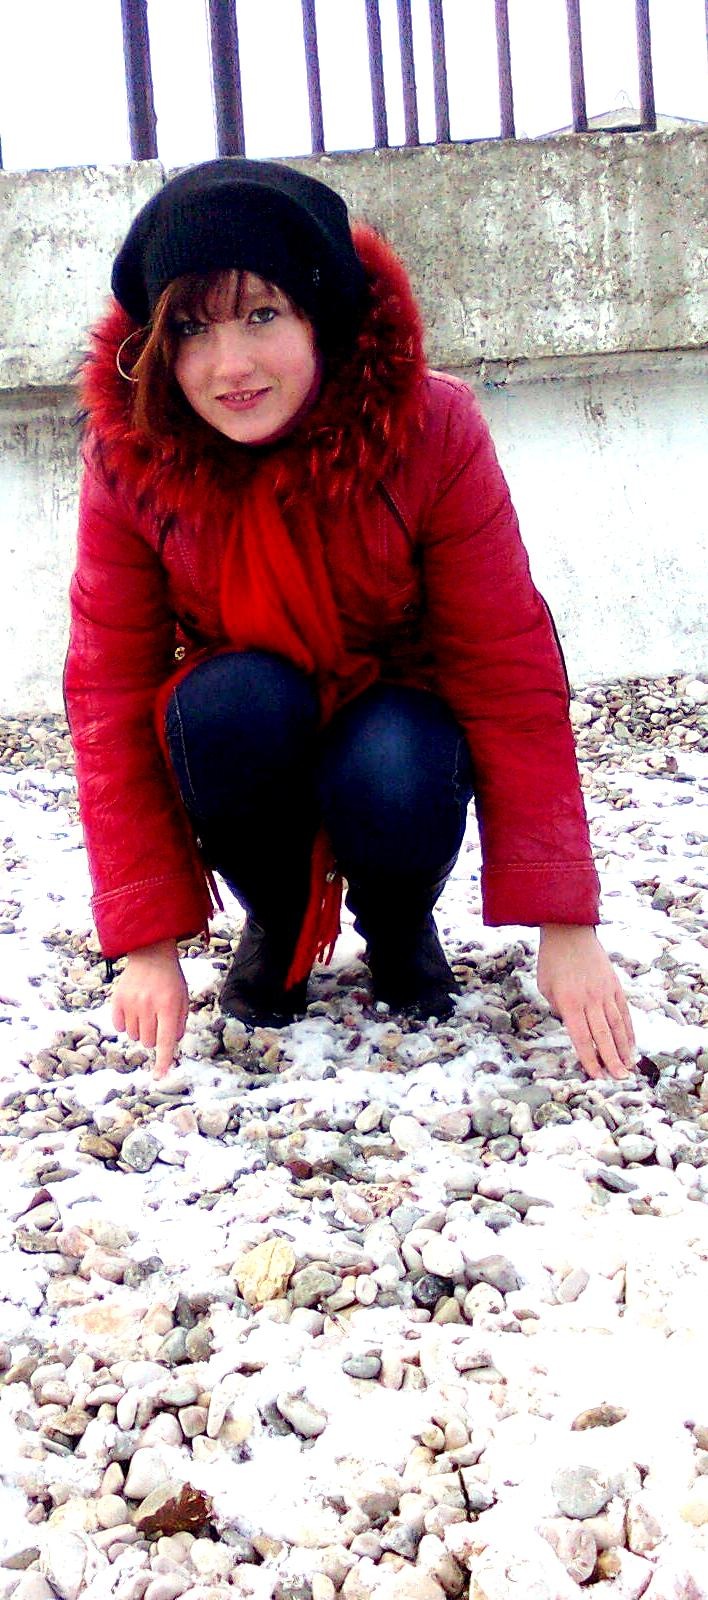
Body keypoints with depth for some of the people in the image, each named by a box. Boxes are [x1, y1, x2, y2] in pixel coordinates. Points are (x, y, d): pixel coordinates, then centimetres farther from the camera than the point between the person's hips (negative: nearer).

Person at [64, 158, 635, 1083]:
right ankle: (277, 920, -3)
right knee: (238, 699, -34)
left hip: (396, 728, -1)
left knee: (396, 779, -36)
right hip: (245, 751, 1)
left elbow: (510, 669, -22)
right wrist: (148, 939, -22)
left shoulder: (429, 428, -22)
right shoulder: (130, 452, -19)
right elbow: (110, 693, -17)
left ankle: (397, 927, 1)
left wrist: (564, 926, -25)